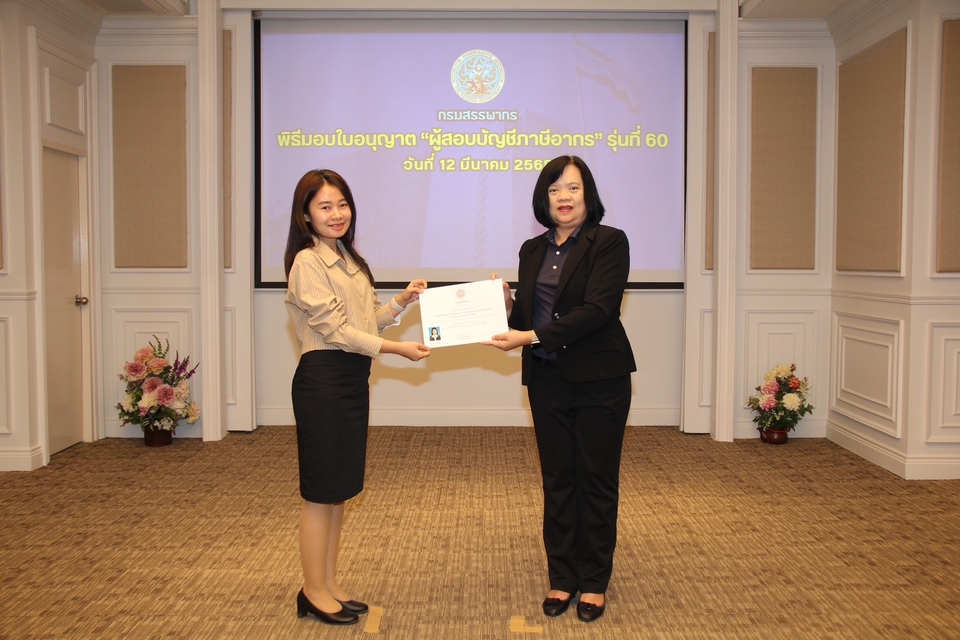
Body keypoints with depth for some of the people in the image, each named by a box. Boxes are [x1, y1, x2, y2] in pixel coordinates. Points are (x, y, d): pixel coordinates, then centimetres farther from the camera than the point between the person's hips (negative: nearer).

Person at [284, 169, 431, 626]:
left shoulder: (350, 260, 15)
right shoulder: (307, 262, -11)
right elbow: (335, 329, -17)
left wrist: (402, 301, 0)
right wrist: (398, 349, -19)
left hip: (354, 378, 8)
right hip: (322, 379, -8)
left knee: (341, 489, 14)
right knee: (321, 492, 2)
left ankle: (329, 584, 26)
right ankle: (313, 592, 16)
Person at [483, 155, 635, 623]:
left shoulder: (609, 242, -7)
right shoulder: (532, 251, 10)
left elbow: (597, 310, -19)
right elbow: (526, 317, 11)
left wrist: (531, 337, -24)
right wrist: (506, 305, -11)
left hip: (598, 379, -5)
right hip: (547, 380, 5)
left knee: (596, 481, 7)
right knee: (557, 481, 11)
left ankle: (594, 582, 22)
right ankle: (562, 578, 24)